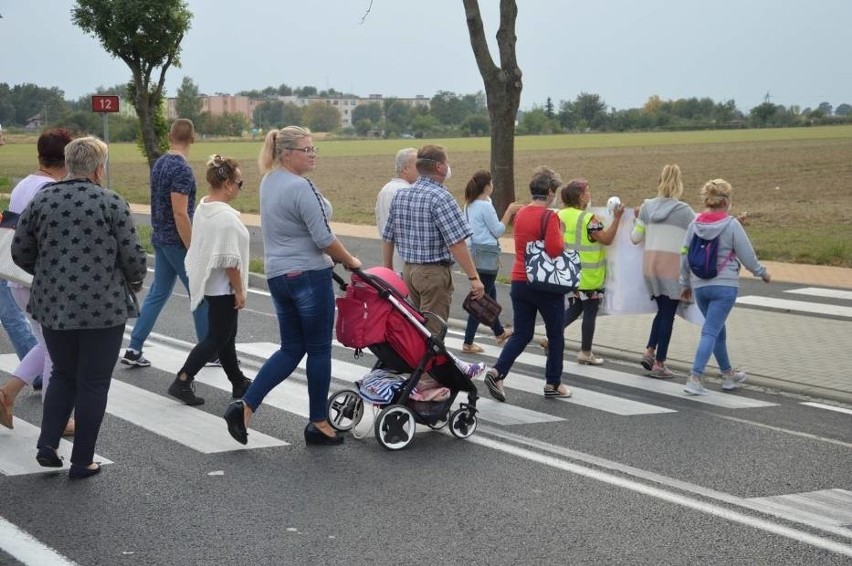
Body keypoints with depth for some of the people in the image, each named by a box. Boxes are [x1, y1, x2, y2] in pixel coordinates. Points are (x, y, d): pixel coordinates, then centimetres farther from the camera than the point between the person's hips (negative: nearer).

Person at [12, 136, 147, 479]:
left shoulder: (41, 200, 2)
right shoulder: (112, 203, -9)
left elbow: (21, 252, 6)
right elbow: (133, 257, -10)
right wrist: (133, 283, 12)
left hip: (52, 306, 4)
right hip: (103, 308, -4)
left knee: (63, 375, 21)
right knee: (93, 383, 7)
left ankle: (47, 444, 9)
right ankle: (82, 462, 11)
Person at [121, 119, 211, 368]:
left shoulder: (159, 164, 8)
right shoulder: (181, 169, -19)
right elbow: (180, 213, -23)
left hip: (160, 239, 8)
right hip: (178, 241, -8)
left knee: (158, 293, 11)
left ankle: (134, 349, 7)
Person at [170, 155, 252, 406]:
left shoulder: (203, 207, 4)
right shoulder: (226, 217, -24)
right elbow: (230, 260, -23)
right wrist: (239, 290, -14)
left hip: (207, 281, 10)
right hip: (223, 287, -10)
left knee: (226, 335, 18)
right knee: (217, 338, 1)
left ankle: (239, 383, 30)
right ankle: (182, 382, 1)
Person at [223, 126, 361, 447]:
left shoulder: (268, 182, 11)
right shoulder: (300, 187, -18)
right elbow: (323, 238, -18)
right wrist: (350, 261, -2)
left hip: (278, 275, 9)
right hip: (309, 275, -9)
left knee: (291, 348, 13)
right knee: (319, 349, 4)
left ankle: (245, 407, 2)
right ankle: (318, 424, 13)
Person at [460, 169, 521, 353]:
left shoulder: (469, 205, 10)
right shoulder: (485, 206, -17)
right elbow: (498, 231, -11)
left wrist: (510, 213, 17)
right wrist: (509, 211, -3)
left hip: (474, 253, 10)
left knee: (490, 294, 23)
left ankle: (499, 332, 39)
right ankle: (468, 342, -4)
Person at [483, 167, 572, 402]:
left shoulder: (520, 214, 7)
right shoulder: (549, 217, -15)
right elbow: (555, 250, -23)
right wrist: (561, 235, -3)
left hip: (519, 282, 6)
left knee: (521, 334, 11)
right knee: (555, 336, 11)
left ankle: (497, 372, -8)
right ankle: (553, 384, 18)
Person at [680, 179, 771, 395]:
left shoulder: (695, 225, 2)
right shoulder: (731, 225, -11)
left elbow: (684, 257, 8)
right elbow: (747, 256, -5)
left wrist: (685, 283, 20)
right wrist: (762, 273, 13)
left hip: (699, 286, 5)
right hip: (724, 286, -5)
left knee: (718, 330, 20)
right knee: (710, 332, -6)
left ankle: (728, 374, 33)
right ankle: (695, 378, -15)